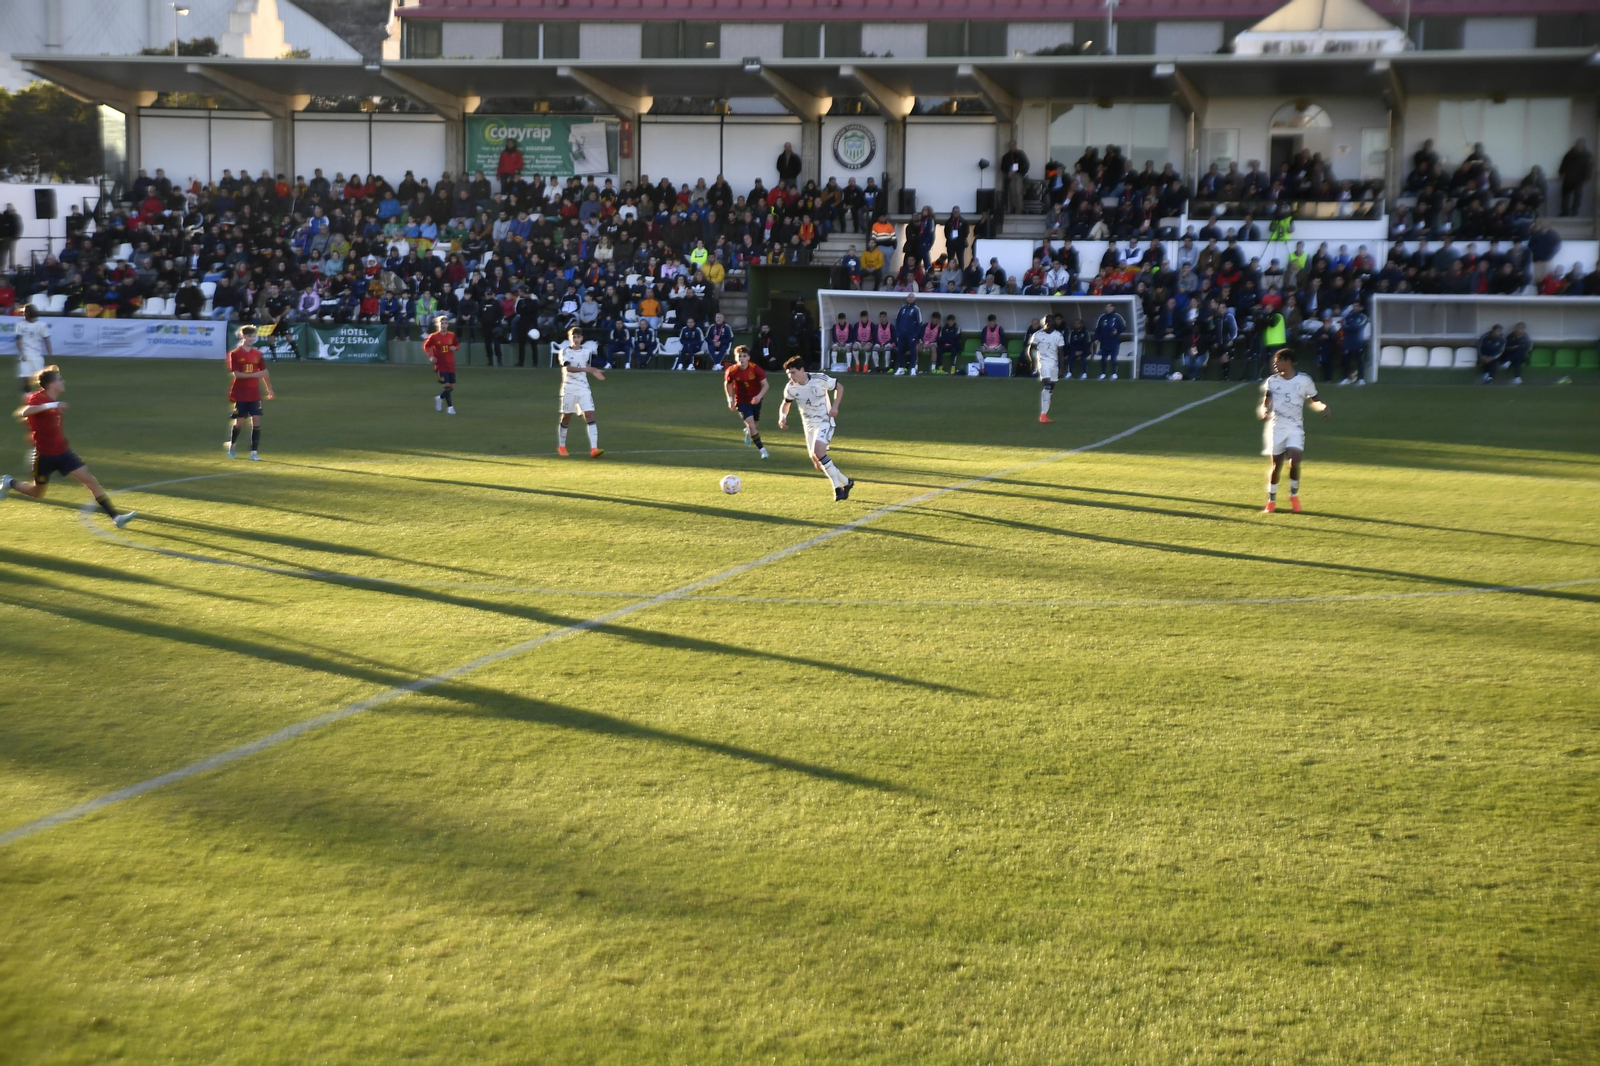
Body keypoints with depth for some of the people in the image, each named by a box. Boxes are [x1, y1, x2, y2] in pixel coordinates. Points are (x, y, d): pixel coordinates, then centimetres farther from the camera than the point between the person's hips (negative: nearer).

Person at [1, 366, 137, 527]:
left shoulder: (54, 401, 5)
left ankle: (114, 516, -9)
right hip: (44, 454, -6)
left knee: (89, 479, -6)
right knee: (37, 494, 10)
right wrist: (51, 405, -46)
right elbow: (23, 413, -40)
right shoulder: (37, 398, -18)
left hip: (61, 451, 6)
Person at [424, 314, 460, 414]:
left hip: (451, 365, 4)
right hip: (440, 365, -4)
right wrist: (430, 356, -9)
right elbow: (426, 346, 4)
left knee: (452, 386, 5)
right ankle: (450, 407, -2)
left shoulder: (452, 335, 0)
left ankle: (439, 398, 32)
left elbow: (457, 345, 14)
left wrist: (455, 347, -9)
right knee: (446, 385, -12)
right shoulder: (434, 336, -9)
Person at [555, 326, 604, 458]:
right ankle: (561, 447, 26)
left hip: (584, 388, 3)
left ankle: (594, 448, -19)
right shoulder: (565, 351, -8)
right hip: (569, 389, -3)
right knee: (566, 418, 7)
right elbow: (568, 368, -25)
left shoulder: (586, 351, 8)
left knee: (590, 415, -10)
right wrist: (585, 369, -35)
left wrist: (594, 371, 14)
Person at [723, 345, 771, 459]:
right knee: (750, 424, -18)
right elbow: (727, 384, 2)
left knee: (755, 425, 18)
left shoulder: (755, 369, -22)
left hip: (755, 400, 2)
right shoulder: (731, 371, -18)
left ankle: (748, 432, 56)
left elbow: (765, 385, -17)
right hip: (742, 401, -1)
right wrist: (730, 399, -3)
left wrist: (759, 396, -34)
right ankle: (762, 449, -8)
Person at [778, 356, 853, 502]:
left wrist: (835, 406, -13)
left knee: (818, 452, -29)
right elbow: (786, 404, 12)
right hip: (809, 425, 5)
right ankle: (846, 483, 25)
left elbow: (839, 387, 0)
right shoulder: (790, 388, -7)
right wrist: (783, 416, -9)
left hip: (824, 422, -5)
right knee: (818, 465, 4)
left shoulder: (820, 379, -16)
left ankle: (838, 488, -21)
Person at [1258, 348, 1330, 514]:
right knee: (1276, 465, 5)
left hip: (1295, 427, -2)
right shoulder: (1272, 381, 4)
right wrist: (1263, 411, -17)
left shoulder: (1304, 380, -1)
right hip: (1276, 427, 2)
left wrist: (1324, 407, -11)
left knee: (1294, 461, -18)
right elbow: (1265, 403, 6)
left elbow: (1314, 401, 9)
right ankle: (1271, 500, 21)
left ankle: (1294, 496, 4)